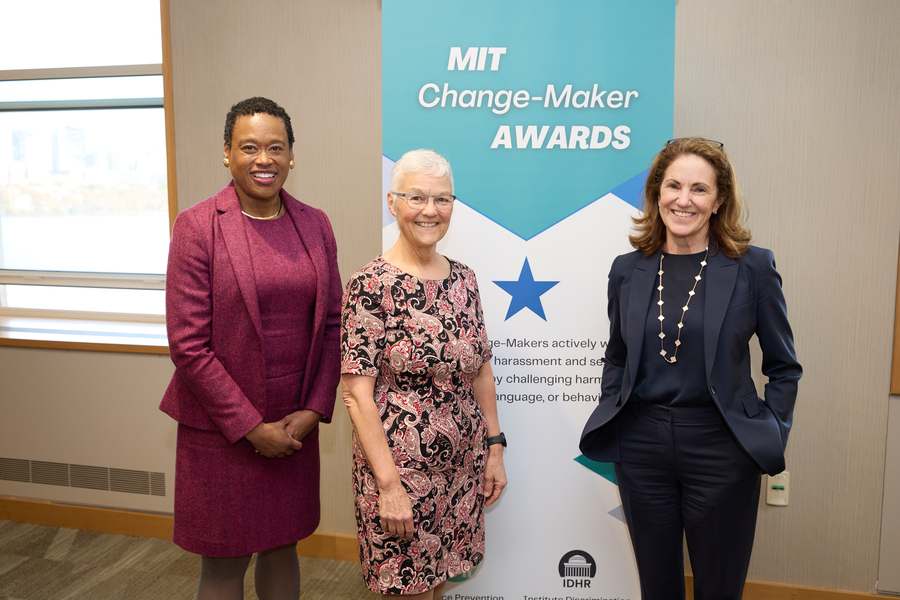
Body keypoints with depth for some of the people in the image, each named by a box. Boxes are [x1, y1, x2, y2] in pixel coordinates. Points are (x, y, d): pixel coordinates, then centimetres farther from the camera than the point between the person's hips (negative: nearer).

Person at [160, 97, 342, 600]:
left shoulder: (315, 225, 3)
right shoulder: (197, 226, -10)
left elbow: (333, 324, 5)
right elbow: (188, 343, -13)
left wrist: (314, 410, -4)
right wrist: (250, 427, -12)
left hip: (296, 426, 4)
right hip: (220, 429, -3)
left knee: (283, 549, 18)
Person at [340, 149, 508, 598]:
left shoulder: (463, 279, 5)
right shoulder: (371, 285, -14)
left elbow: (480, 371, 11)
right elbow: (356, 393, -16)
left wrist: (495, 448, 8)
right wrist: (389, 484, -18)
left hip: (464, 468, 6)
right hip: (398, 465, -5)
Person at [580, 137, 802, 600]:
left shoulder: (752, 267, -5)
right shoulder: (627, 269, 3)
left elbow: (783, 367, 3)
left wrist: (772, 436, -4)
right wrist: (608, 421, 5)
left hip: (720, 449, -2)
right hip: (640, 446, 3)